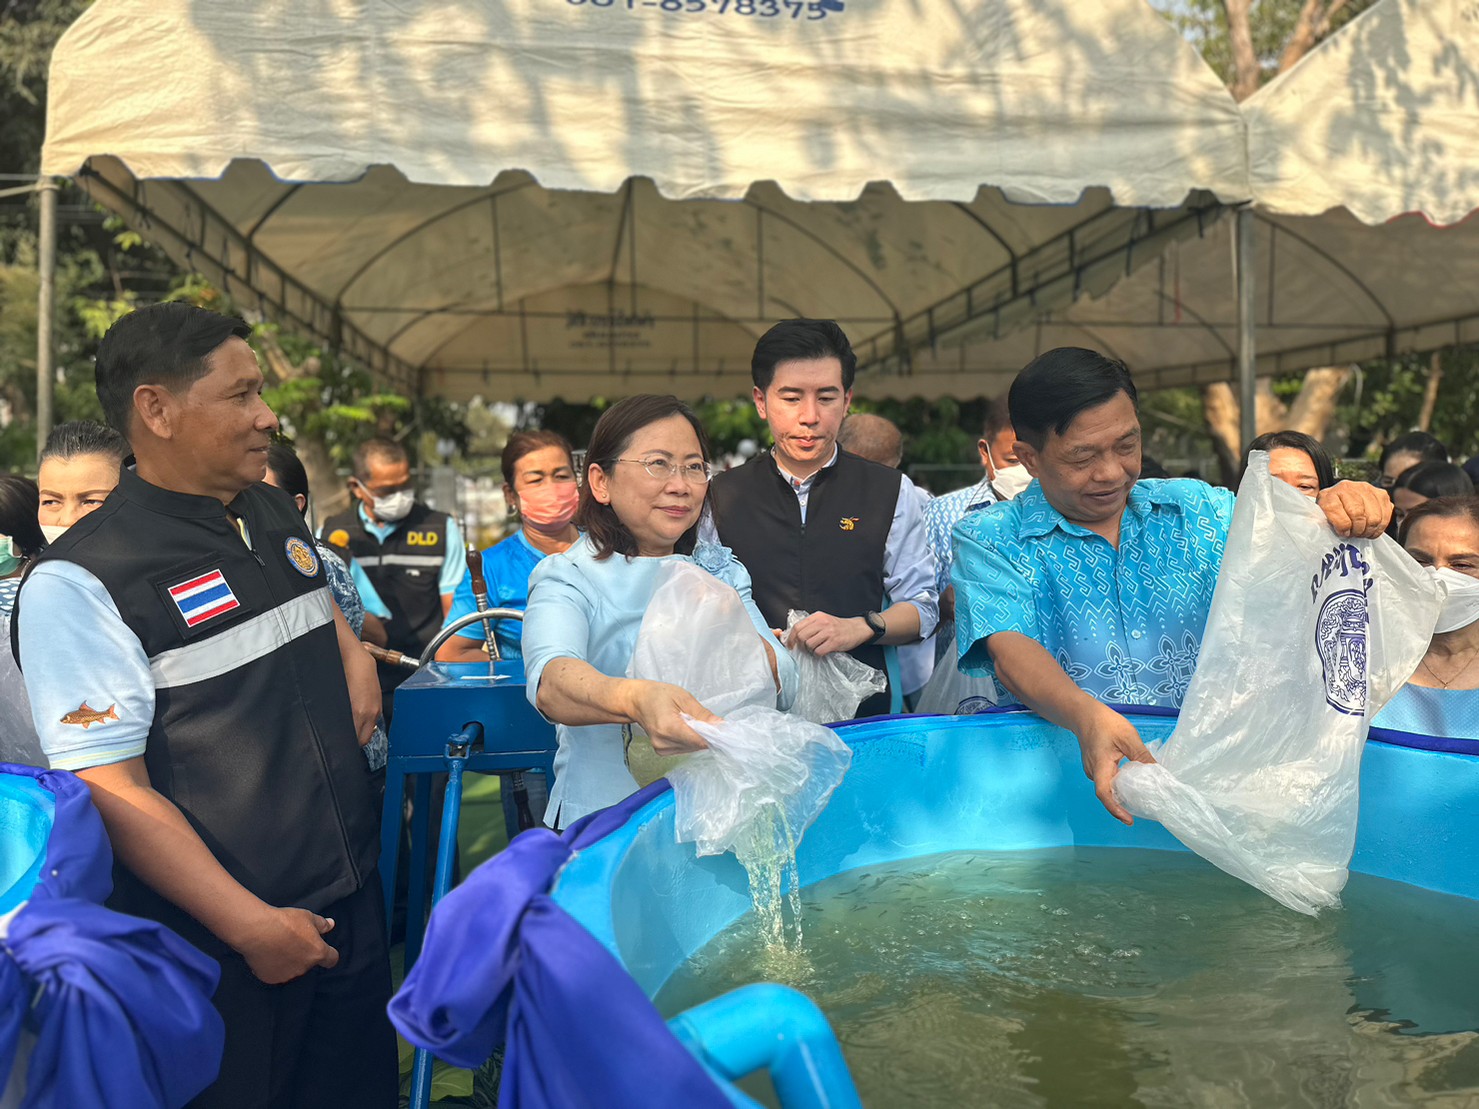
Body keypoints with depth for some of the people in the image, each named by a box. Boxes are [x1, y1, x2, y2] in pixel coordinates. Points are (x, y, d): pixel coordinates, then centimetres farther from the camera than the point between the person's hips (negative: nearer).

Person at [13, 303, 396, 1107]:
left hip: (352, 893, 7)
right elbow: (112, 790, -18)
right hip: (217, 941, -6)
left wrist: (352, 649, 6)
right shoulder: (78, 581, -15)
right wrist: (253, 927, -20)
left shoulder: (274, 515, 6)